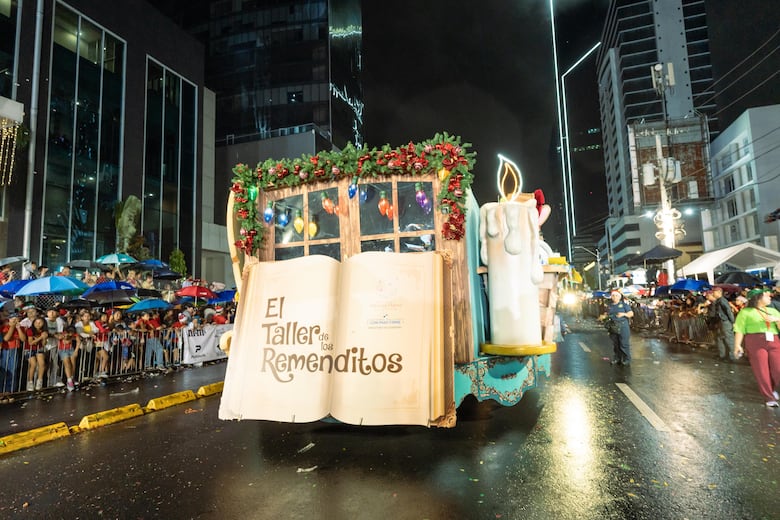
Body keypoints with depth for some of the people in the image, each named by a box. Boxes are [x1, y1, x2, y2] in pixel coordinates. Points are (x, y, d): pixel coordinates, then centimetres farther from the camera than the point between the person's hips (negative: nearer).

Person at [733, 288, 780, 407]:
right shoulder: (746, 311, 5)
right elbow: (739, 329, -2)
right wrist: (737, 345, -11)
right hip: (755, 342, -4)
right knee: (761, 371, -2)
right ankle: (769, 398, 10)